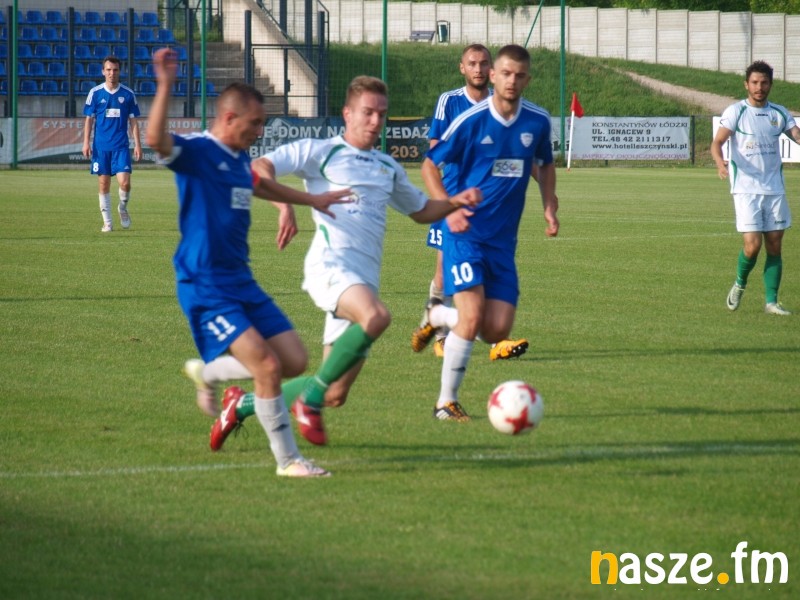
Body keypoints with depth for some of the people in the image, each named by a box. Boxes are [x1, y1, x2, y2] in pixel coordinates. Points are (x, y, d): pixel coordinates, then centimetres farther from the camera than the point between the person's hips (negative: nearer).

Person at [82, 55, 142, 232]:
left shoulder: (128, 94, 3)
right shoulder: (95, 93, 2)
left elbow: (133, 121, 7)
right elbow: (89, 119, 6)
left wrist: (137, 144, 2)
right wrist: (86, 143, -2)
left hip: (121, 146, 0)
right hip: (101, 146, 0)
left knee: (124, 182, -12)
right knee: (103, 183, 2)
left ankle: (123, 208, 18)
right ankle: (107, 222, 10)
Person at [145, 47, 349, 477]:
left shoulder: (241, 157, 14)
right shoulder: (196, 151, -12)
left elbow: (255, 184, 37)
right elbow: (155, 139, -34)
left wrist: (311, 200, 45)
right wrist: (165, 86, -43)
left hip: (242, 283, 9)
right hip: (206, 288, -9)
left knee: (295, 361, 4)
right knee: (268, 367, -17)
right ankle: (288, 460, -4)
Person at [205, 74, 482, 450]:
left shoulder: (388, 168, 25)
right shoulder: (320, 152, 5)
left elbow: (420, 210, 37)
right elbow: (259, 169, -2)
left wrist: (455, 202, 18)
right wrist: (293, 199, -18)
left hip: (365, 281, 7)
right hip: (331, 265, -7)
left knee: (335, 396, 2)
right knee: (376, 317, -39)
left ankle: (243, 406, 23)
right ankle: (310, 398, -21)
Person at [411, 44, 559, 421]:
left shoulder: (537, 121, 2)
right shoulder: (471, 121, -10)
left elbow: (545, 164, 22)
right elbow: (430, 165, -2)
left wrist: (549, 206, 7)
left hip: (504, 238, 5)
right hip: (466, 232, -5)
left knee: (497, 330, -3)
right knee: (473, 313, -18)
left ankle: (439, 316, 28)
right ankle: (446, 402, -3)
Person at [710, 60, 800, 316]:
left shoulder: (779, 113, 9)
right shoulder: (735, 111, -2)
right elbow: (717, 142, -9)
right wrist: (720, 162, -30)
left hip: (774, 189, 4)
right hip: (746, 189, -4)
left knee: (774, 246, 2)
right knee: (752, 245, -11)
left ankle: (771, 301, 9)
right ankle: (739, 284, 17)